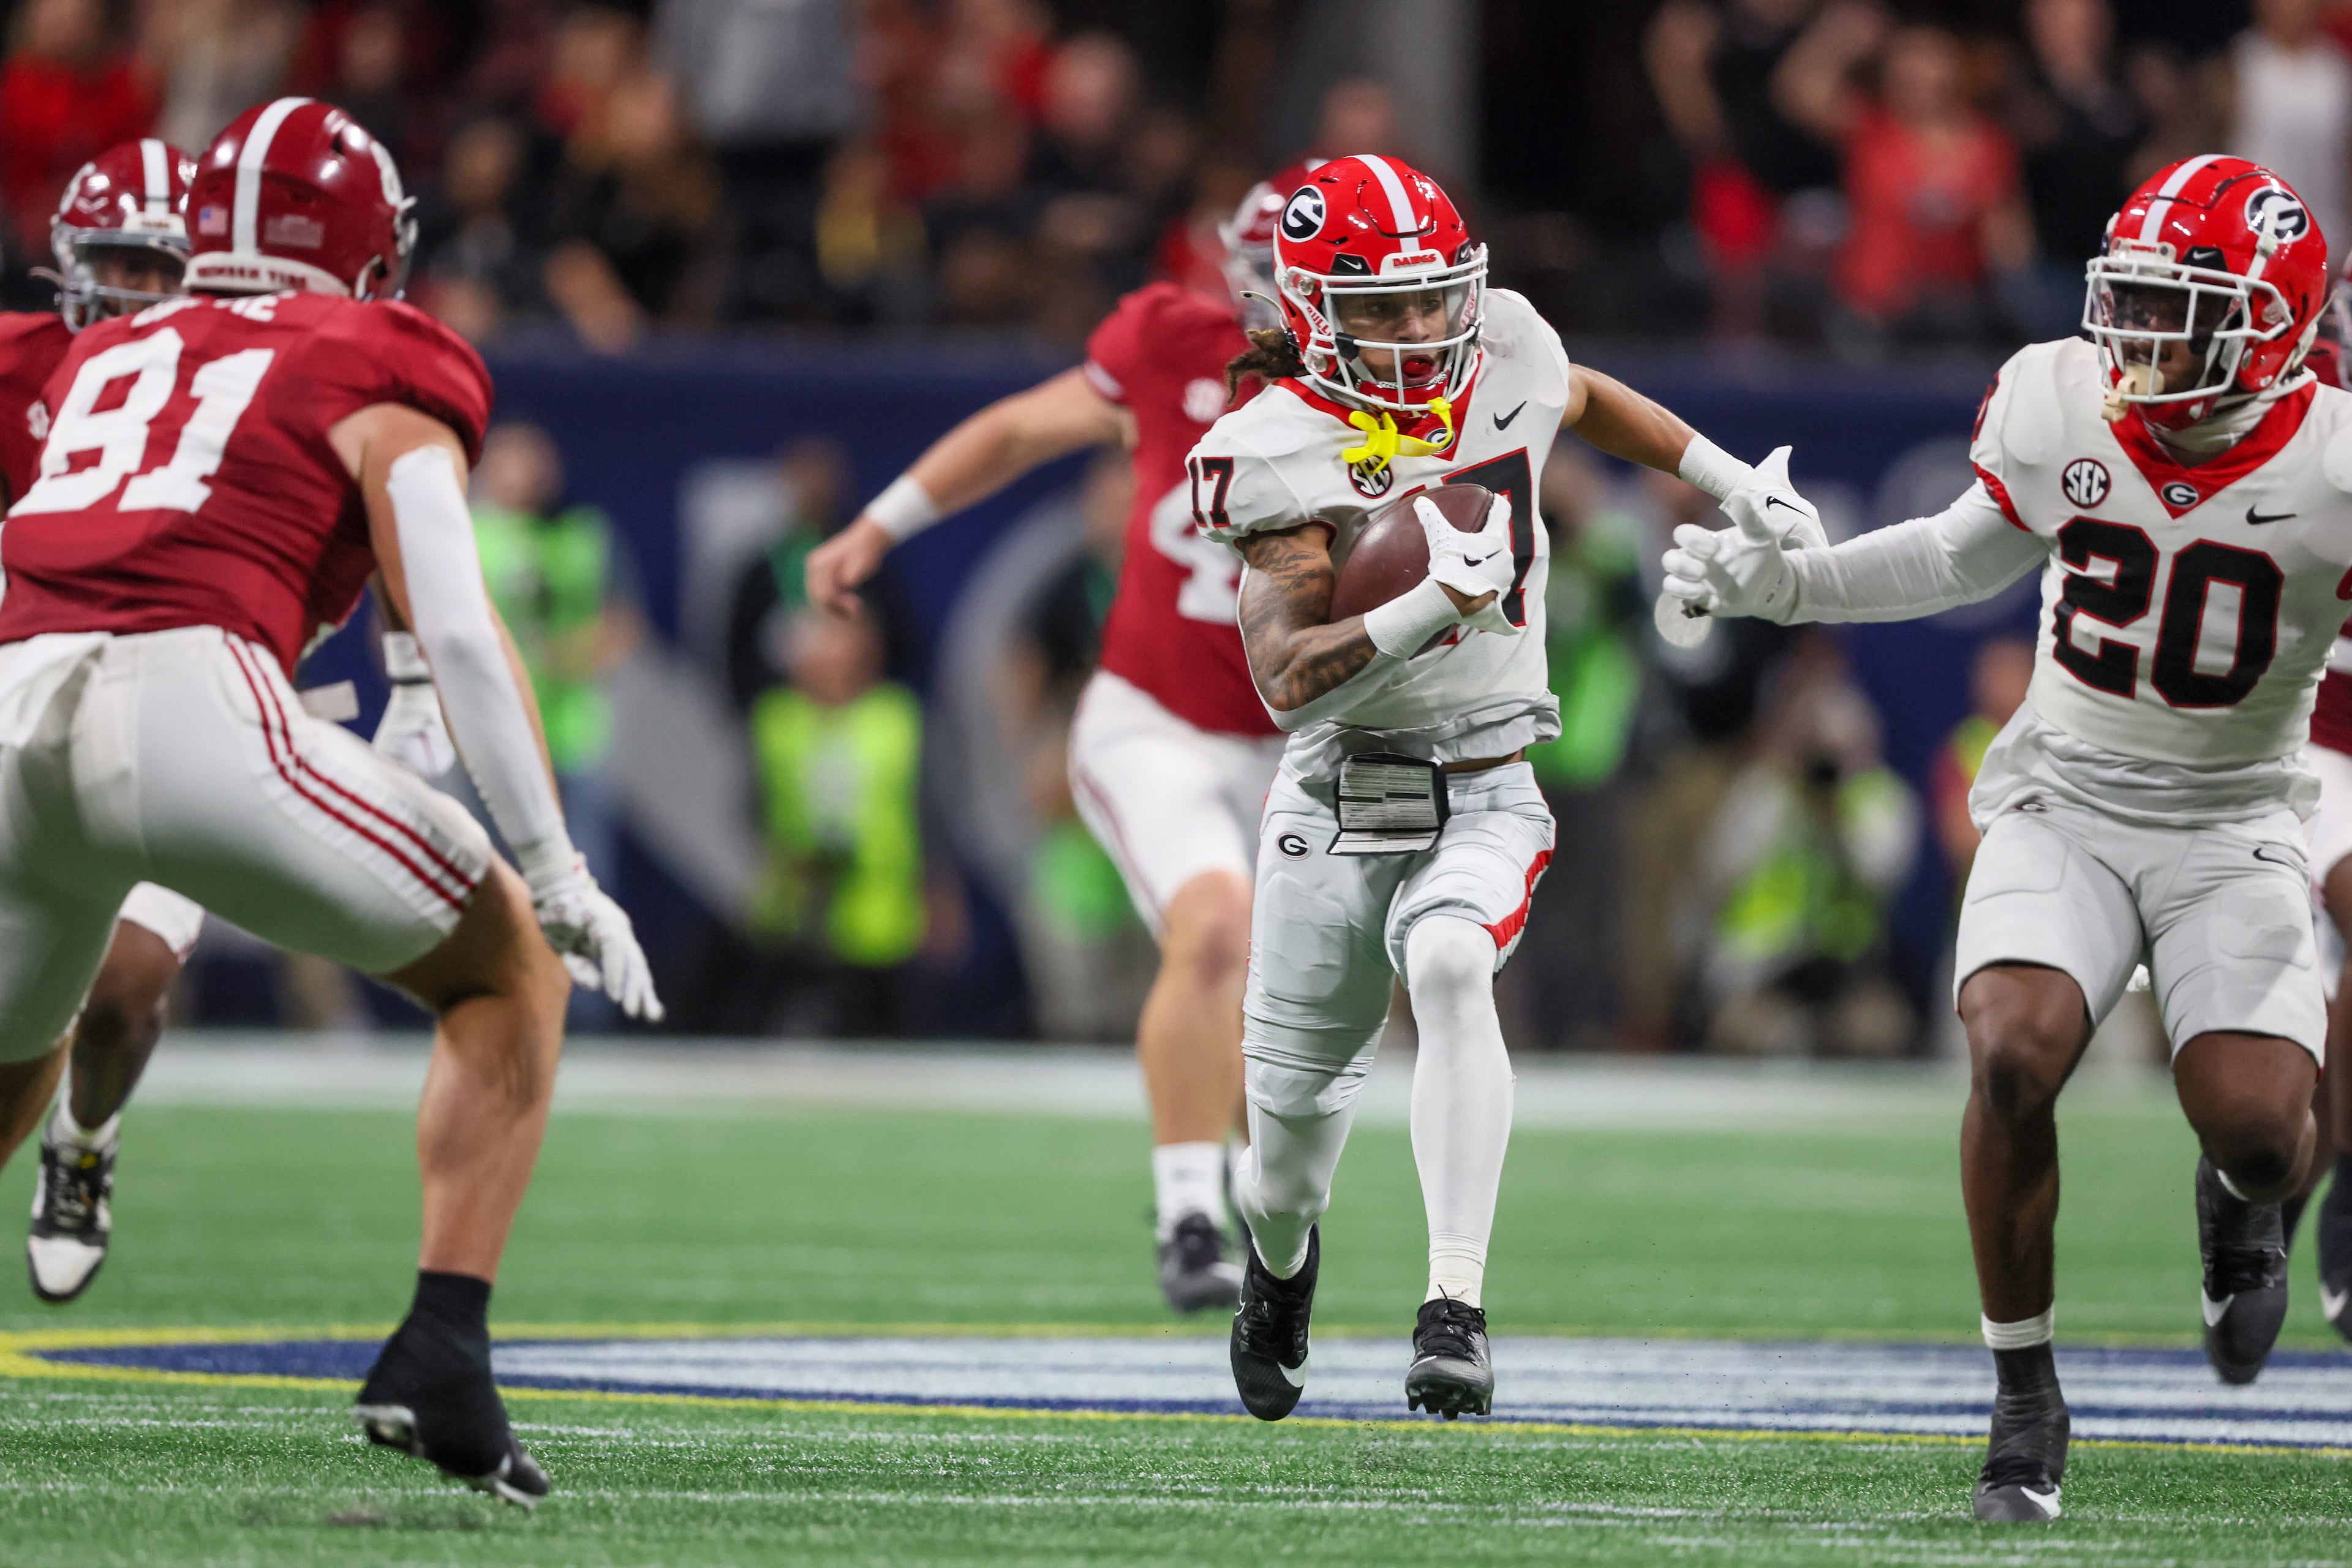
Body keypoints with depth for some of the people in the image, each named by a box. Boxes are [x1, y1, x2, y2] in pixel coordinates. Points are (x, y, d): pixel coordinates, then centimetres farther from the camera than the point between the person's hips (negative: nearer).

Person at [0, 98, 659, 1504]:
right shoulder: (376, 375, 15)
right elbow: (458, 633, 3)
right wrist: (559, 874, 2)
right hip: (190, 704, -5)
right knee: (511, 968, 15)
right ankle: (442, 1356, 0)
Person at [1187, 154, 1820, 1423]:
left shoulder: (1504, 354, -3)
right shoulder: (1281, 453, -15)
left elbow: (1581, 399, 25)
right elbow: (1286, 683, -25)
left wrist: (1733, 483, 25)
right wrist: (1432, 604, -38)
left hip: (1486, 797, 1)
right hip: (1337, 803, -1)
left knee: (1448, 969, -32)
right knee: (1294, 1118, 8)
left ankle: (1456, 1308, -37)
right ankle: (1280, 1259, 46)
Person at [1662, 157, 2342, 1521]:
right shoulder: (2059, 407, -8)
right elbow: (1973, 555, 11)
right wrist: (1781, 581, 4)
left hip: (2235, 820, -1)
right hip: (2068, 797, 1)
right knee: (2014, 1056, -23)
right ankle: (2027, 1398, -6)